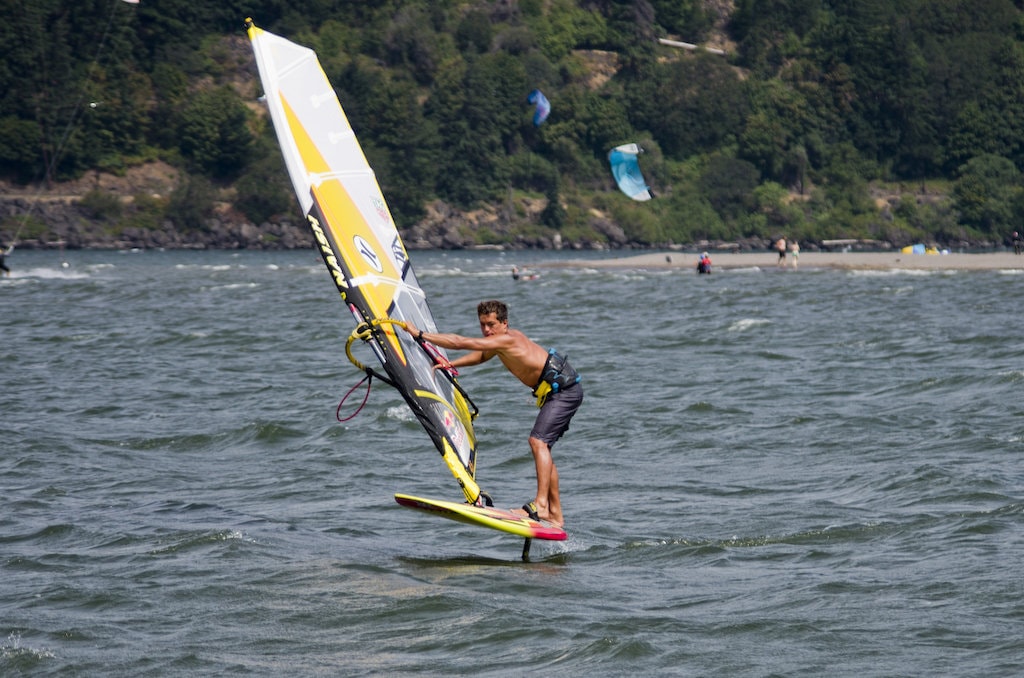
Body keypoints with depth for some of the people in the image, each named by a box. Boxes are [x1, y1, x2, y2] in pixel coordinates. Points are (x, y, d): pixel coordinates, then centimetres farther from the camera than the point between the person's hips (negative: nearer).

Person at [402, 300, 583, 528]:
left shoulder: (506, 340, -19)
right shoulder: (502, 340, 12)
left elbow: (461, 342, -23)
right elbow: (481, 356, 32)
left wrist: (420, 334, -19)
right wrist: (449, 365, 16)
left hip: (564, 388, -11)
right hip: (555, 391, 11)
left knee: (538, 441, -21)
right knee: (541, 445, 12)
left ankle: (541, 505, -30)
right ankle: (555, 514, 13)